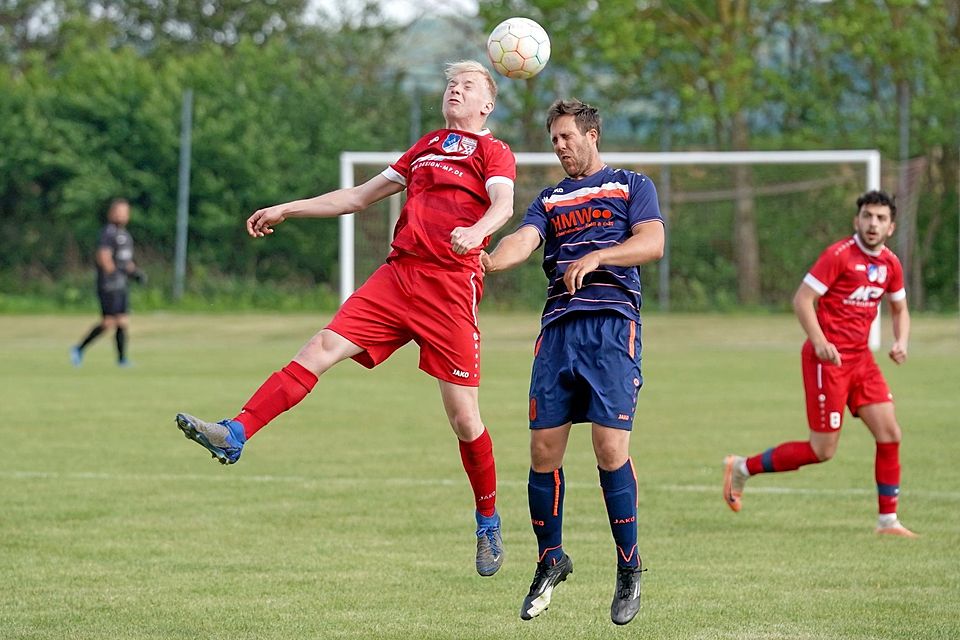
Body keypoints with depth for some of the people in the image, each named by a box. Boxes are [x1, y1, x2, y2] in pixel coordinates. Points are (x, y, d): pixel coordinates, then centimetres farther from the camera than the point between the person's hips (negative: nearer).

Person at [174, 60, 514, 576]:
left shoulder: (493, 152, 6)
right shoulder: (428, 147, 25)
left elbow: (503, 204, -16)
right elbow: (360, 196, 32)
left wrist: (476, 231, -38)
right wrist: (288, 210, 29)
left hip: (451, 286, -5)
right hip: (396, 276, 5)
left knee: (463, 418, -4)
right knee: (322, 347, -12)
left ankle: (489, 526, 13)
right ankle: (234, 435, -22)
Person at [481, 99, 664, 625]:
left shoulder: (631, 186, 14)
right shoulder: (549, 200, 23)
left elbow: (652, 243, -2)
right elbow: (524, 240, 2)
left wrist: (596, 257, -17)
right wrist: (490, 260, -20)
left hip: (613, 325, -4)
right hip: (558, 329, 4)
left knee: (610, 448, -13)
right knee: (544, 450, -2)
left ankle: (630, 569, -1)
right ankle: (550, 561, 15)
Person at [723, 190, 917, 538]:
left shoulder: (890, 264, 8)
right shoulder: (839, 255, -14)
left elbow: (899, 309, 24)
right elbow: (802, 299, -15)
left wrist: (901, 342, 4)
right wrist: (819, 342, -26)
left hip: (861, 358, 7)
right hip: (828, 357, -7)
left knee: (890, 434, -1)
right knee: (822, 451, -6)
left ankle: (888, 520, 8)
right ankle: (742, 468, 10)